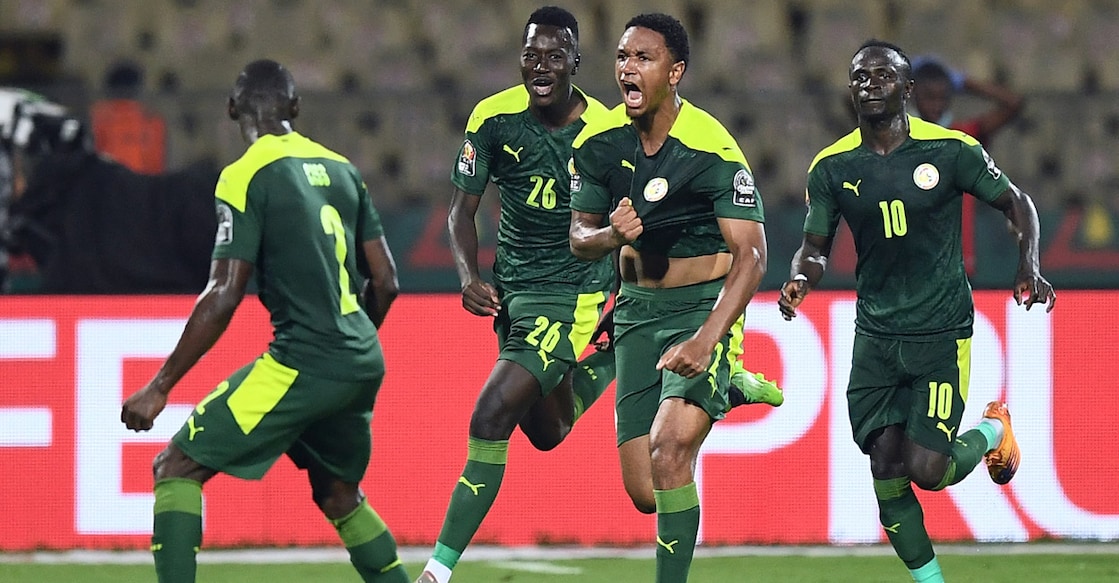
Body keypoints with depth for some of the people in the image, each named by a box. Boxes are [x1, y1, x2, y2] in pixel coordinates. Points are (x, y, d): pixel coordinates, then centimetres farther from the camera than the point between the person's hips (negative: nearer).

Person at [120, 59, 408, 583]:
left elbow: (224, 296, -13)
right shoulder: (340, 169, 13)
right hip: (363, 363, 7)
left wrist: (159, 388, -8)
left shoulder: (246, 177, -7)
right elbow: (385, 282, 15)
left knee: (177, 469, -3)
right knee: (339, 494, 28)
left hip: (303, 360, -7)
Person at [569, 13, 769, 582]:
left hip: (706, 306, -5)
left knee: (668, 448, -25)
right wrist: (611, 234, -17)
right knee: (645, 493, 3)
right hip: (637, 310, 5)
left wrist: (706, 339, -32)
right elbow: (580, 236, 9)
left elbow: (750, 256, -20)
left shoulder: (713, 150, -18)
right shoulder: (597, 143, -3)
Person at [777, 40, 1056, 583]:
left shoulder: (951, 150, -7)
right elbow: (816, 244, 9)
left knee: (926, 468, -12)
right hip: (875, 335, 3)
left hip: (942, 332, -3)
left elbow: (1016, 203, 4)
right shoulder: (832, 167, 1)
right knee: (886, 472, -5)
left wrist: (1028, 269, -12)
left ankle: (992, 431, 21)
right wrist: (801, 279, -14)